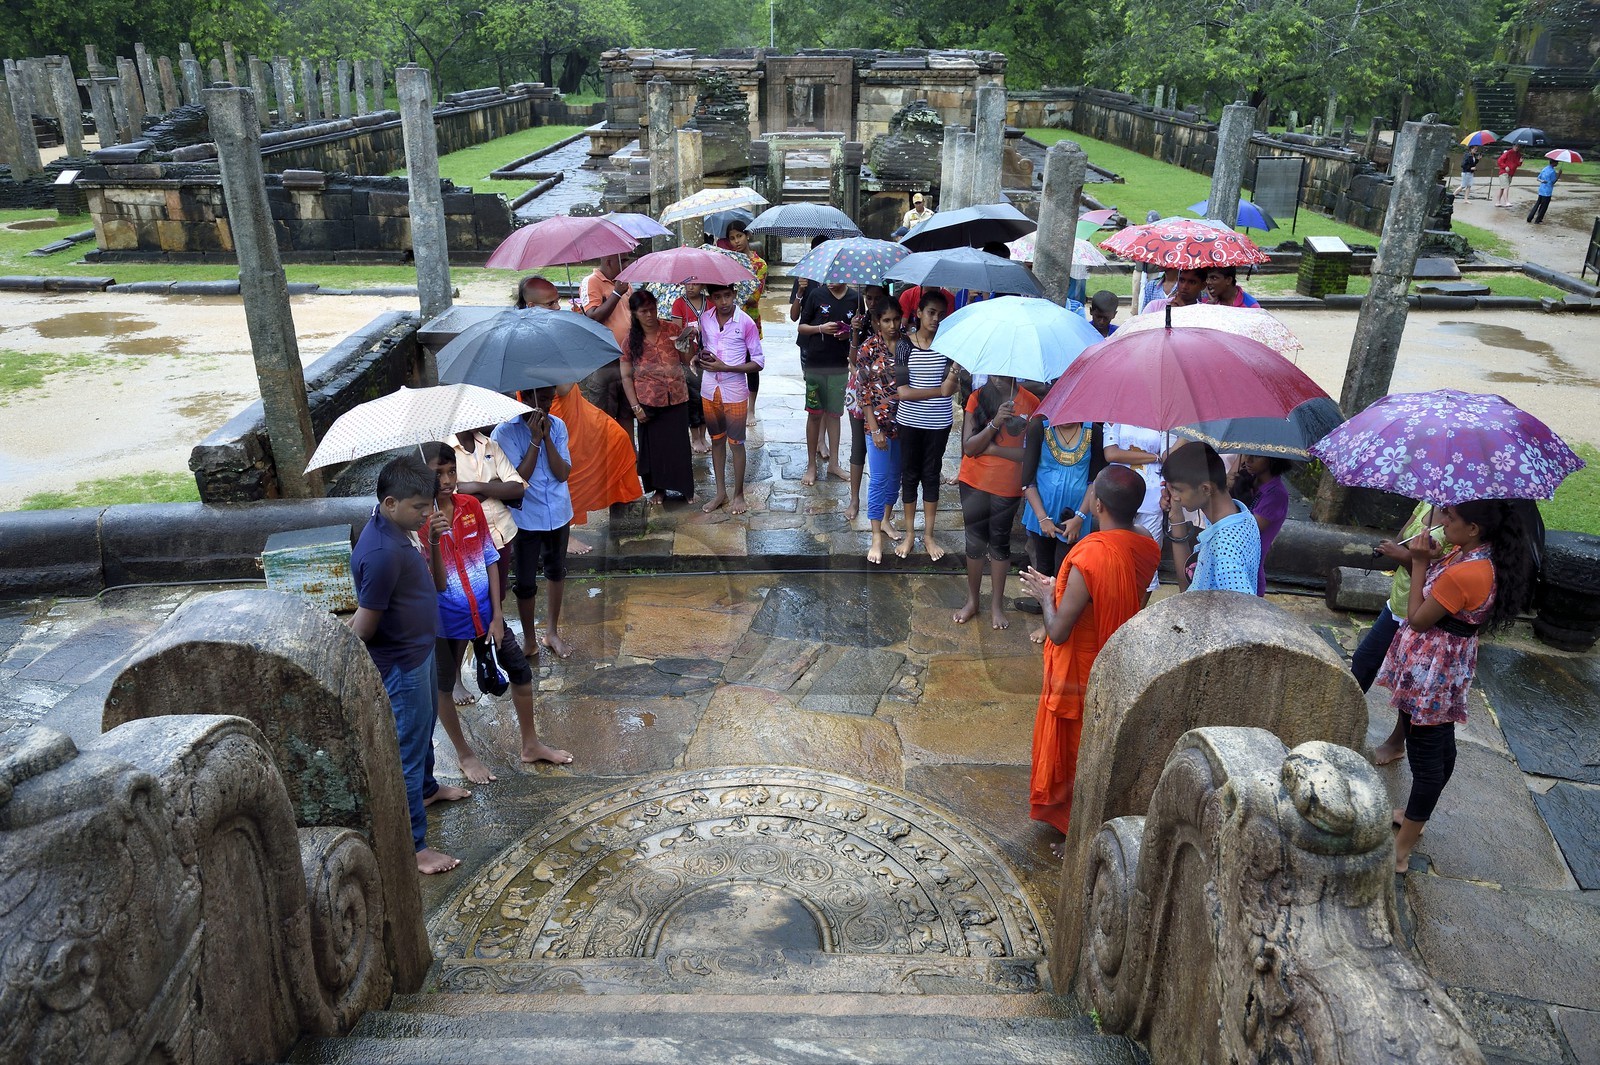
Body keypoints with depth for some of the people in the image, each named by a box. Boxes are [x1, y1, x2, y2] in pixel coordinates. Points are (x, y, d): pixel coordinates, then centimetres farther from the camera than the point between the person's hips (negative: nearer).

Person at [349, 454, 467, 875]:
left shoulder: (399, 532, -1)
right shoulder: (381, 553, -32)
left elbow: (436, 584, 7)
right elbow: (363, 626, -26)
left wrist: (433, 543, -8)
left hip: (420, 652, 10)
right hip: (401, 666, -10)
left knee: (424, 730, 31)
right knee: (407, 753, 2)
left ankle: (427, 788, 55)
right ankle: (412, 847, 14)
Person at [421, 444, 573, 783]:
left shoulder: (471, 506, -6)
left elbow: (490, 560, 1)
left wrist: (497, 615, -2)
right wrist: (432, 537, -39)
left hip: (485, 611, 4)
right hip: (445, 621, -4)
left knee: (520, 669, 10)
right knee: (442, 687, 12)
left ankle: (531, 745, 30)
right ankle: (464, 754, 36)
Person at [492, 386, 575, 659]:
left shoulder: (557, 426, -4)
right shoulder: (505, 431, -16)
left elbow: (563, 473, -11)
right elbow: (519, 478, -21)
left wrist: (546, 436, -20)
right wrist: (535, 439, -24)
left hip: (558, 514, 4)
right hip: (526, 519, -4)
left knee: (556, 572, 18)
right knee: (525, 582, 4)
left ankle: (552, 632, 37)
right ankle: (529, 640, 24)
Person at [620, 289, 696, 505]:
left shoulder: (672, 329, -2)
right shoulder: (631, 339, -3)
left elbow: (687, 361, 2)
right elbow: (626, 376, -2)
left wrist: (689, 342, -17)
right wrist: (635, 406, -7)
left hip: (676, 398, 0)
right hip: (648, 402, 0)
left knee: (679, 443, 5)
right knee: (653, 445, 8)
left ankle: (686, 488, 22)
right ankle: (659, 489, 26)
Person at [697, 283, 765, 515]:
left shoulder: (746, 323, -12)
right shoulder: (705, 319, 0)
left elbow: (759, 362, -9)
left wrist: (726, 367, -18)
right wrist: (703, 355, -5)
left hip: (734, 391, -4)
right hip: (710, 389, 4)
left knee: (736, 442, 5)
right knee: (717, 440, 14)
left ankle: (738, 494, 19)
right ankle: (721, 492, 26)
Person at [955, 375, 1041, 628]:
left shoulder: (1030, 403, -11)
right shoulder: (978, 398, -6)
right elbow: (968, 447, -13)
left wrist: (991, 448, -16)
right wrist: (995, 422, -26)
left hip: (1008, 487, -1)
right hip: (975, 483, 1)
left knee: (1000, 542, 11)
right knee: (975, 541, 11)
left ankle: (997, 604, 23)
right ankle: (972, 601, 26)